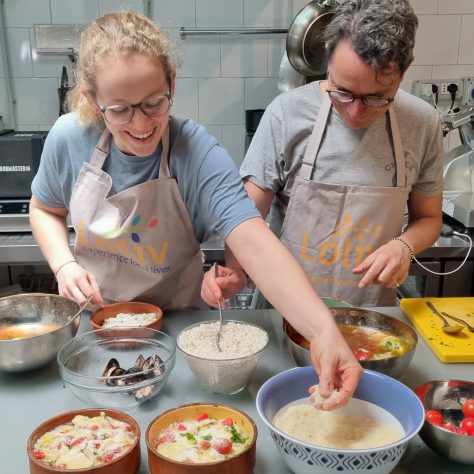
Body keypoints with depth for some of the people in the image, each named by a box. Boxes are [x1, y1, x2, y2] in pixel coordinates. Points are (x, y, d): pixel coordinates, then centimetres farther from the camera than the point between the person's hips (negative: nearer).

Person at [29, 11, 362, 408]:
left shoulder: (198, 154, -28)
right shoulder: (69, 138, -17)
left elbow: (255, 244, -41)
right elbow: (45, 209, 4)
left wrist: (323, 330, -55)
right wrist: (64, 264, -15)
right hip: (92, 320, 3)